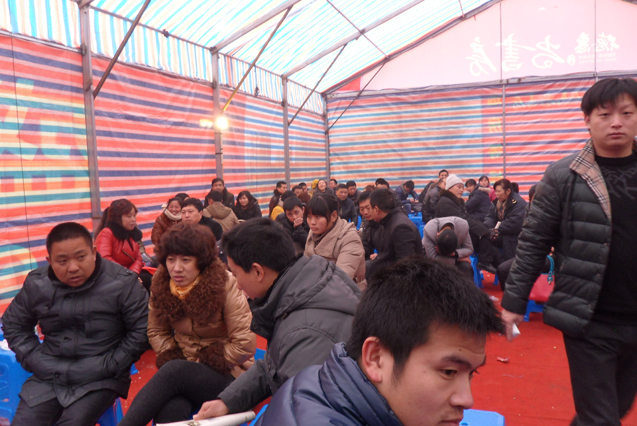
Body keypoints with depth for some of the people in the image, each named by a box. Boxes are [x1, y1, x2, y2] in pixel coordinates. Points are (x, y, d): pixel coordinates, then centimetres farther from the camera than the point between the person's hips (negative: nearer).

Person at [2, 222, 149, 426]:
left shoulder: (122, 283, -10)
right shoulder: (36, 284, 3)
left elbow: (141, 330, -8)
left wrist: (110, 366, -10)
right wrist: (34, 360, 4)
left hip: (99, 380, -3)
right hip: (49, 376, 4)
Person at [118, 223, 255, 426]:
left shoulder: (225, 285, -17)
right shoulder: (161, 284, -3)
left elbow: (245, 345, -16)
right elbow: (156, 331, 9)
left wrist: (205, 363, -12)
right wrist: (172, 358, -7)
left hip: (226, 375, -3)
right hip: (182, 371, 3)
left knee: (174, 371, -33)